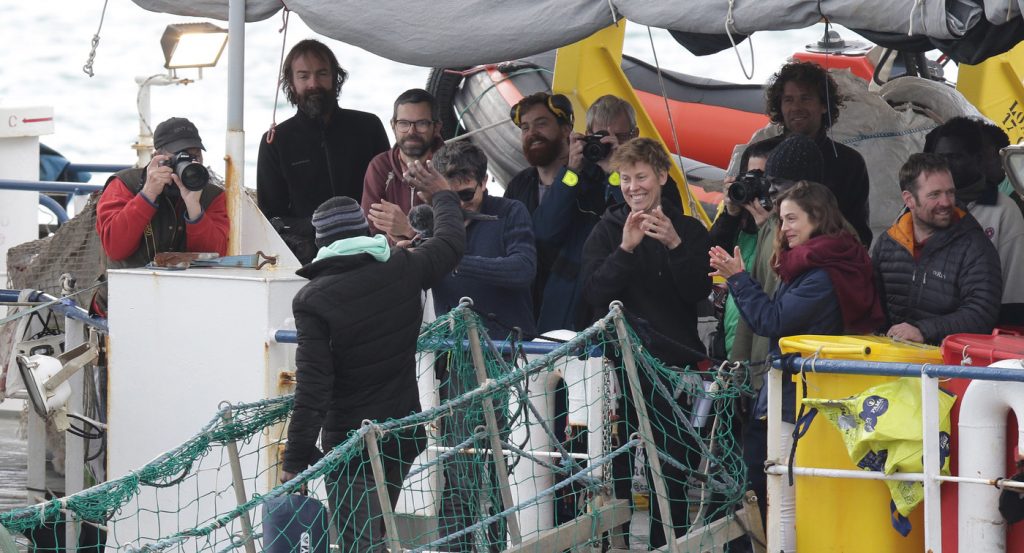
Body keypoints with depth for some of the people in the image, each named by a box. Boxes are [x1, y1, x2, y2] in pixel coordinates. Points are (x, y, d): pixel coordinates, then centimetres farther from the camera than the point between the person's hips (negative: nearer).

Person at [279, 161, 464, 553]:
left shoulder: (312, 300, -15)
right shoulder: (404, 269, -3)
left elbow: (313, 387, -19)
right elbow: (451, 241, 18)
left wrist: (295, 461, -13)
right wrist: (441, 193, 38)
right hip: (405, 438, 6)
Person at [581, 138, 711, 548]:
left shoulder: (689, 230, 8)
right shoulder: (608, 230, 7)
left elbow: (699, 292, -4)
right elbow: (594, 294, -6)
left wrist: (676, 245, -17)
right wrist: (626, 249, -18)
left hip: (674, 360, 1)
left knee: (672, 461, 1)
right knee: (617, 461, -5)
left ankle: (669, 541, 8)